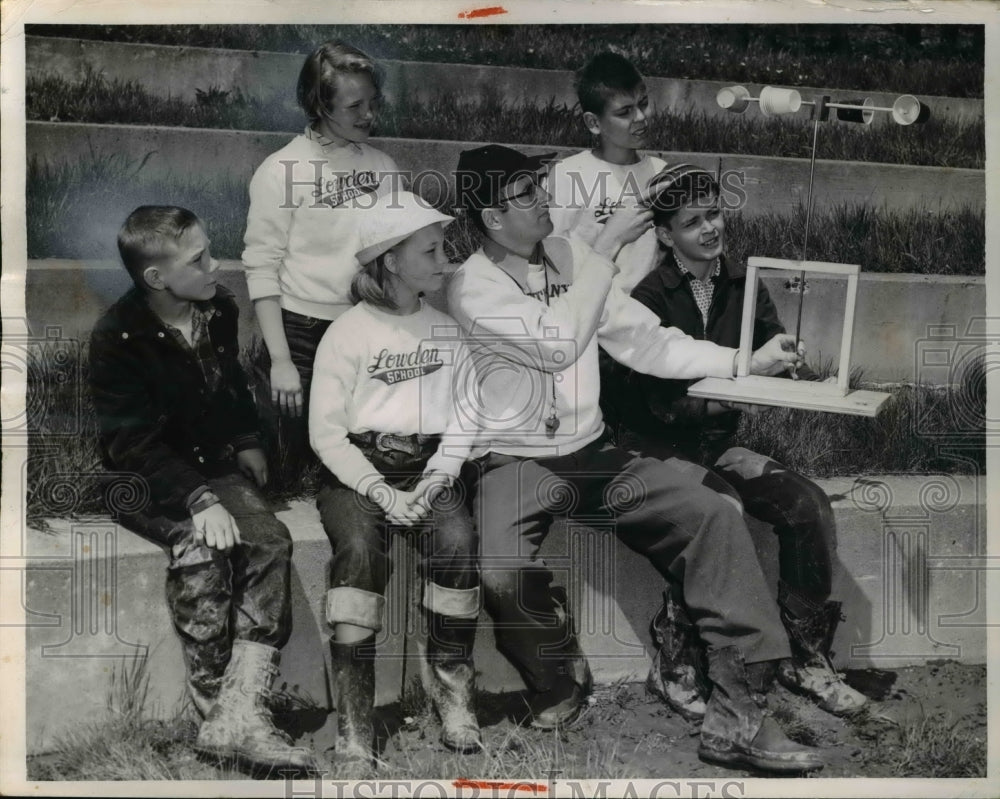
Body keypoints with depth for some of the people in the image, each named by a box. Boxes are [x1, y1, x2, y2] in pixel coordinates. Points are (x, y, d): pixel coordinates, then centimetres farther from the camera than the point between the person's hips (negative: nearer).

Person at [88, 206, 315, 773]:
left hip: (215, 467, 5)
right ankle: (218, 708, -23)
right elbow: (133, 443, -19)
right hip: (147, 482, -5)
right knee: (201, 552, -34)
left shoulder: (219, 308, 3)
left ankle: (242, 713, -29)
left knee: (271, 542, -23)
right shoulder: (119, 338, -16)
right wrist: (198, 500, -28)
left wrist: (247, 442, 15)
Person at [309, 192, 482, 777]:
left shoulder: (448, 329, 10)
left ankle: (452, 686, -9)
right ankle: (354, 721, -24)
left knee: (458, 539, -28)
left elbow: (462, 419, 7)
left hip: (428, 463, 3)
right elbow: (326, 431, -5)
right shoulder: (347, 333, -1)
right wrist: (381, 490, -16)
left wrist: (437, 479, -10)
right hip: (357, 465, -2)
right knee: (361, 549, -31)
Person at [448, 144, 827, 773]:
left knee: (716, 514, -14)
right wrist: (607, 248, -19)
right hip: (516, 462, -5)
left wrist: (746, 360, -3)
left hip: (593, 452, 6)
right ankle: (560, 680, 2)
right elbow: (560, 345, -25)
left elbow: (643, 340, 6)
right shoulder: (473, 288, -11)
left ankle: (736, 717, -14)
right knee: (502, 572, -34)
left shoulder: (569, 254, 6)